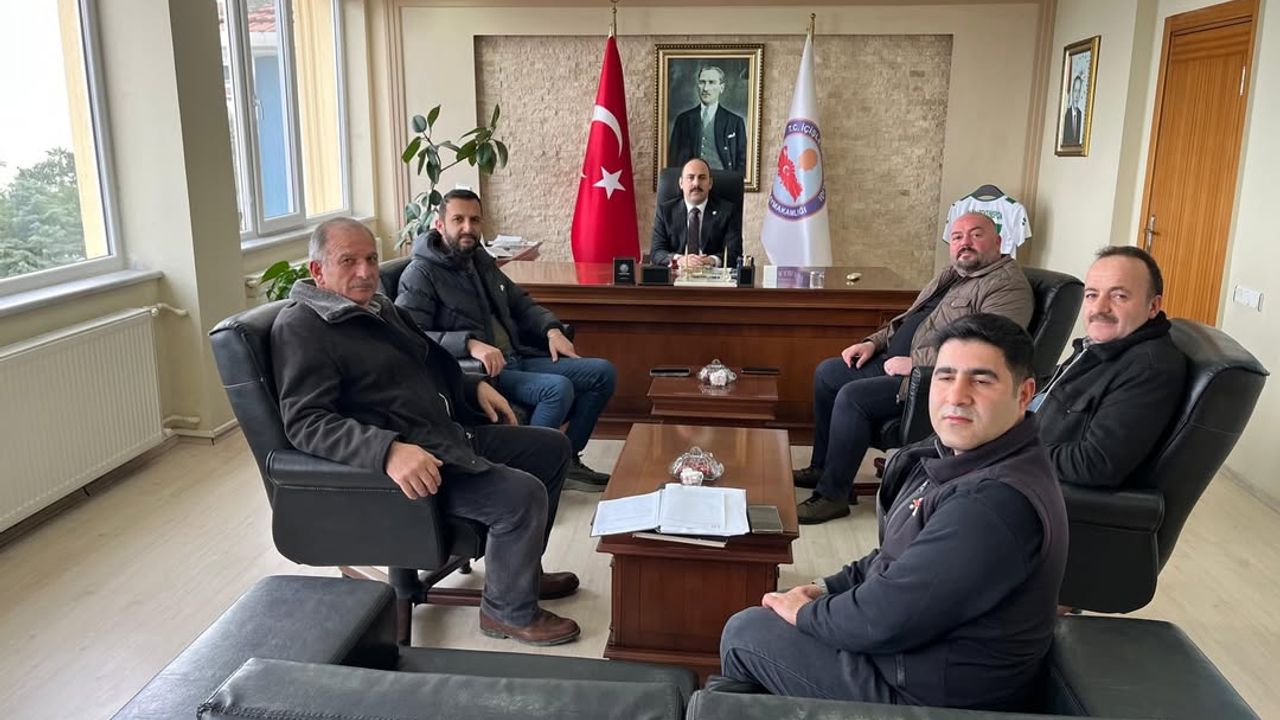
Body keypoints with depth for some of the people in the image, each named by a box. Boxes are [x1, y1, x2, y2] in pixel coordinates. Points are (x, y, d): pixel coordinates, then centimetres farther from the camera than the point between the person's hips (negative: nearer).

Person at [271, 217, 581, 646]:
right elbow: (305, 422, -25)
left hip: (450, 433, 11)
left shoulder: (378, 306, 16)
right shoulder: (302, 327, -14)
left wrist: (474, 386, 14)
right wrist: (388, 450, -39)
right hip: (399, 461, -10)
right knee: (521, 494, -25)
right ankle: (510, 611, 0)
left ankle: (520, 567, 28)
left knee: (553, 448, 15)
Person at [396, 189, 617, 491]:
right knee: (558, 388, -31)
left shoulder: (480, 260, 16)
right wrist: (470, 343, -33)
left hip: (517, 359, 9)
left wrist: (552, 329, 5)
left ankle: (567, 460, 10)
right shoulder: (421, 274, -9)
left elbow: (521, 303, 25)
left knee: (603, 372, 1)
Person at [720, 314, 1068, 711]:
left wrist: (804, 613, -11)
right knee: (763, 618, 18)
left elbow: (885, 619, -28)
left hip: (931, 693, -9)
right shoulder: (967, 456, 1)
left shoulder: (996, 502, -32)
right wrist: (825, 589, 3)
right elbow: (898, 558, 14)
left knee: (744, 631, 1)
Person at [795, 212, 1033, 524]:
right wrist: (874, 342, 11)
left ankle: (832, 495, -12)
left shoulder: (1008, 286, -14)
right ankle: (822, 467, 20)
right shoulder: (952, 275, 18)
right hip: (896, 362, 11)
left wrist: (914, 363, -22)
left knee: (852, 397, -26)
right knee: (826, 373, 10)